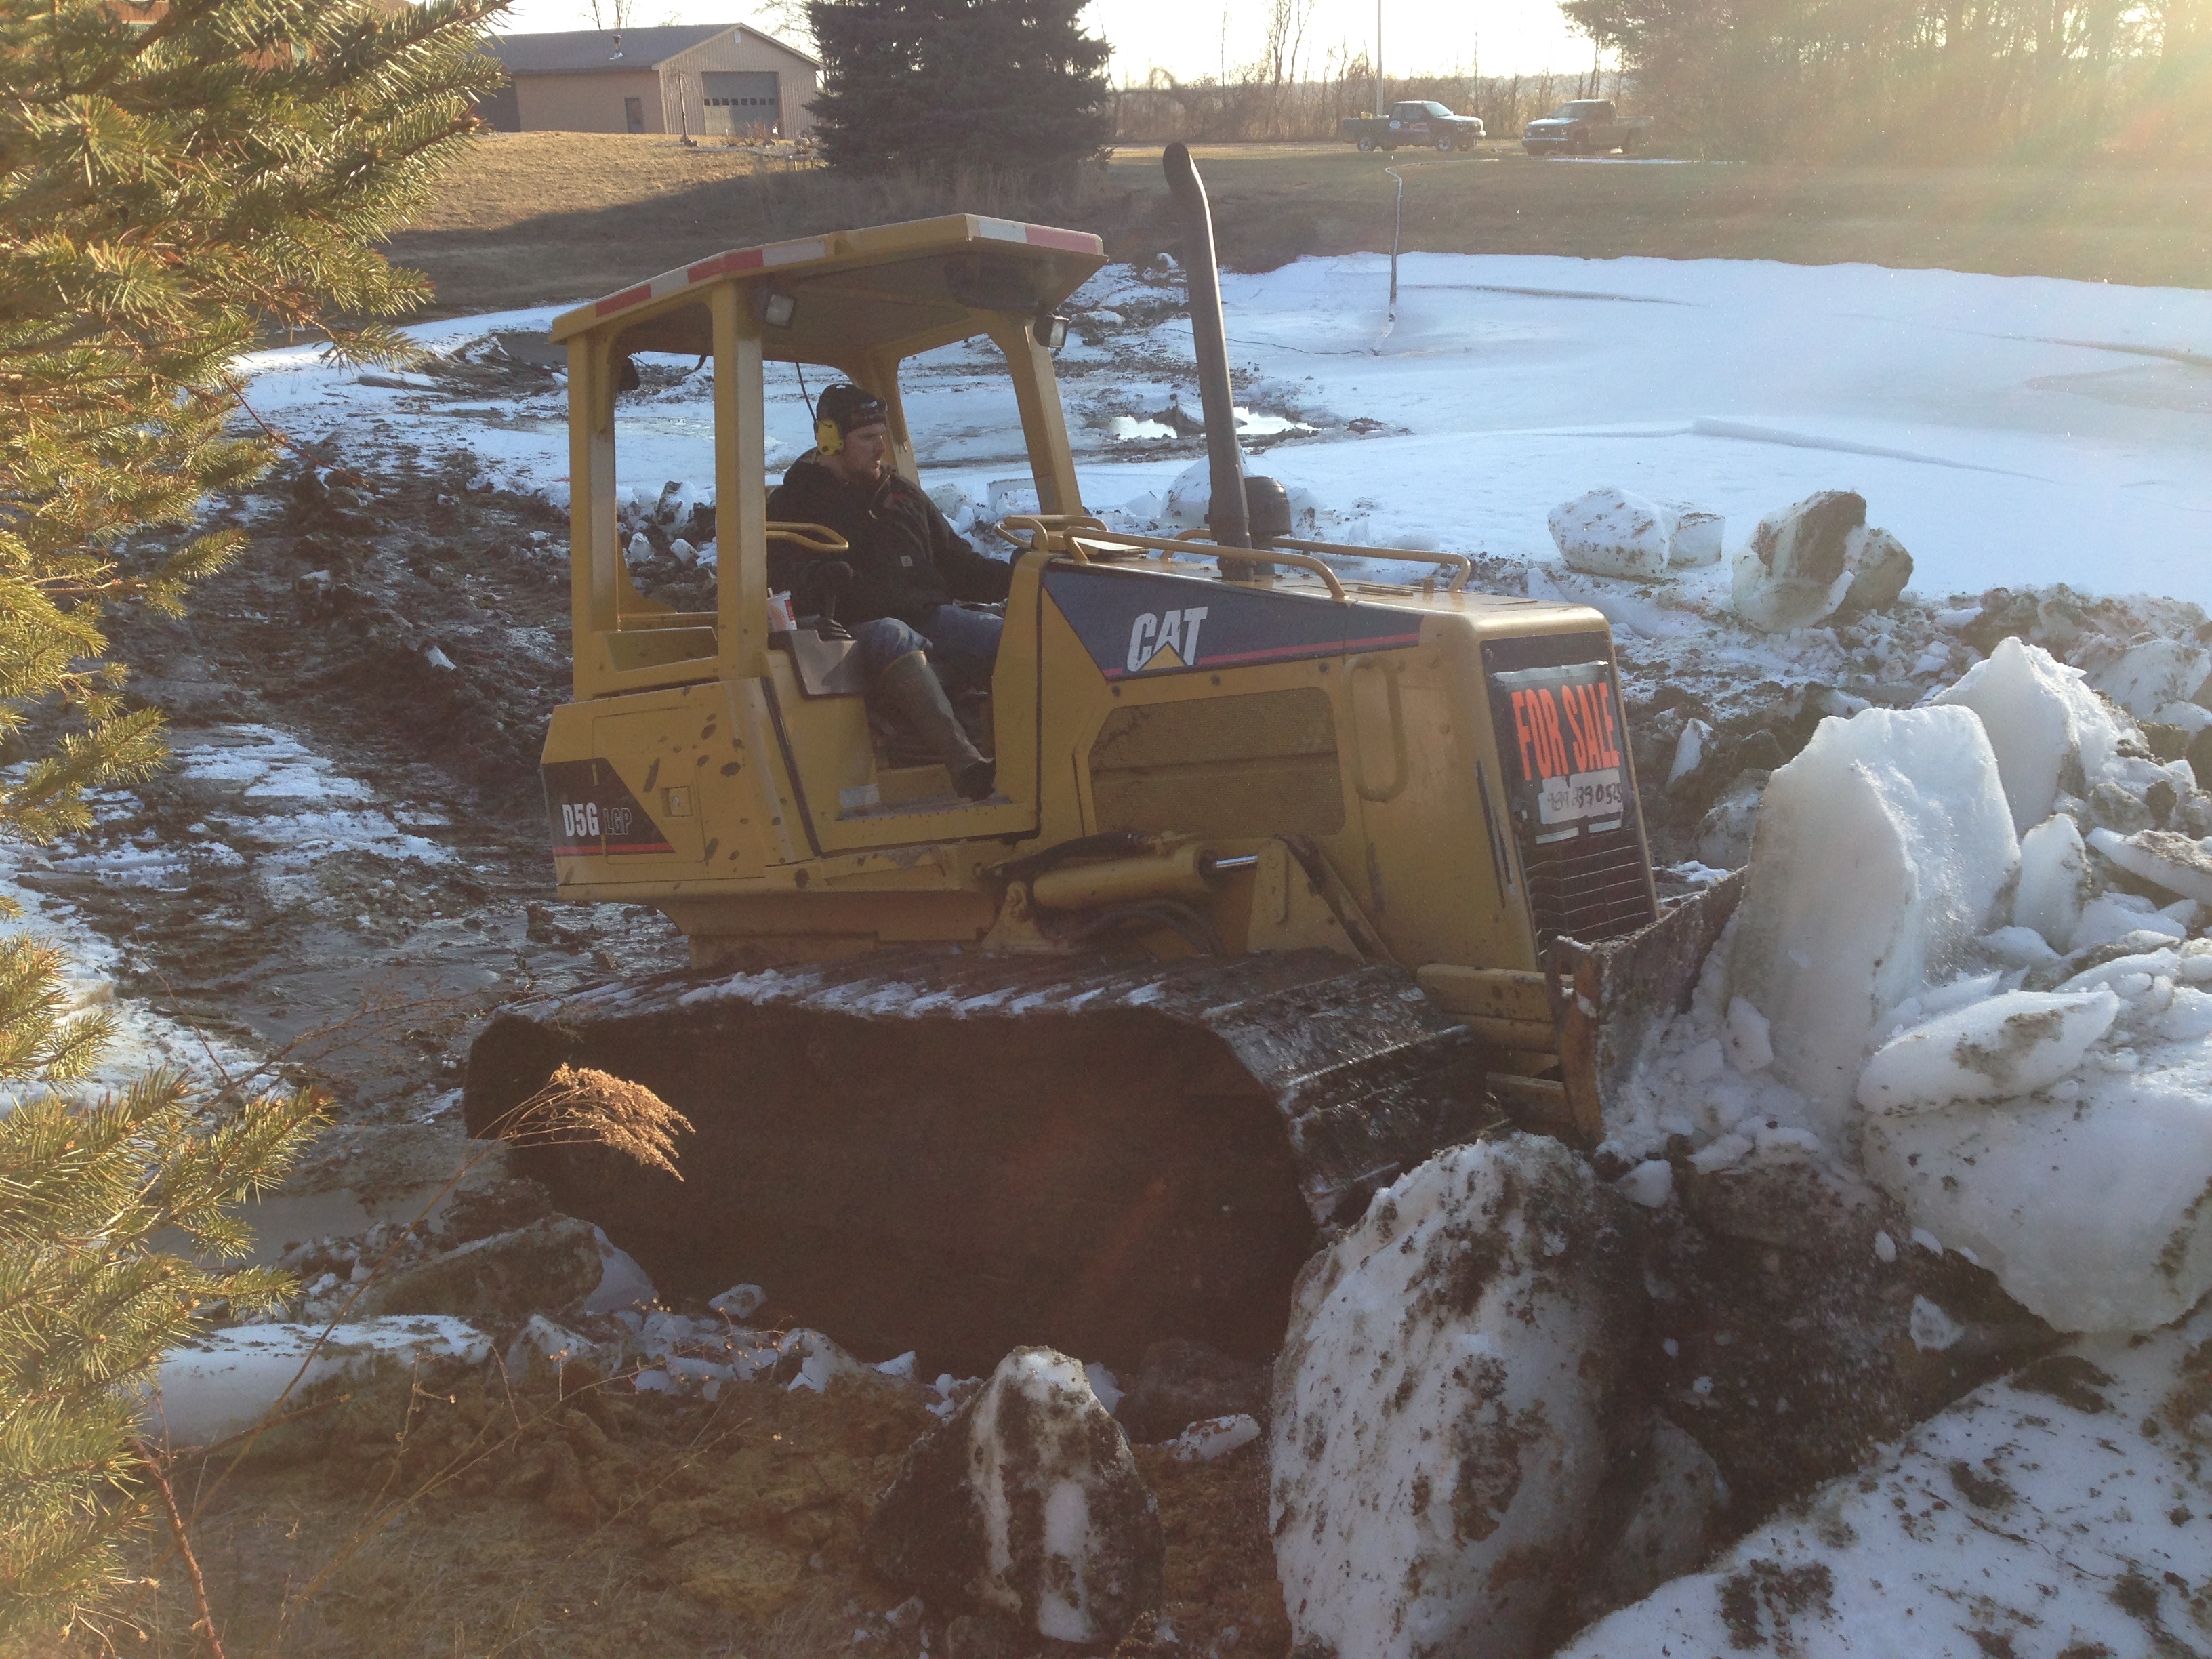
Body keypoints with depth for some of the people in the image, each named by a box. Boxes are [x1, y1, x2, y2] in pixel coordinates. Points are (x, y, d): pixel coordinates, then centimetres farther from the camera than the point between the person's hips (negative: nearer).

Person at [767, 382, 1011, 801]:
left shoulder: (903, 491, 28)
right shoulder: (797, 500, 12)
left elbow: (956, 562, 30)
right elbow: (773, 561, -7)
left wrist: (1016, 577, 13)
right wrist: (809, 575, -31)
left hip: (934, 616, 6)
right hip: (860, 626, -5)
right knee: (893, 639, -42)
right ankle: (963, 760, -61)